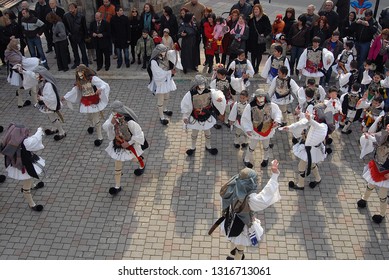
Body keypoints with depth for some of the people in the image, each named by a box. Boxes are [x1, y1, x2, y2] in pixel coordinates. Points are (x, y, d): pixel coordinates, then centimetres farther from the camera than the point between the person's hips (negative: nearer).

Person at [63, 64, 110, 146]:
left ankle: (100, 137, 10)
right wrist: (65, 97, 18)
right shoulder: (79, 82, 1)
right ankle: (93, 126, 57)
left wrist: (100, 89, -50)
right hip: (86, 103, 6)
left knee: (96, 119, 0)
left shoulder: (93, 79, -19)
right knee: (90, 117, 22)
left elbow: (105, 85, -28)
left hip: (94, 102, -5)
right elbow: (74, 90, 14)